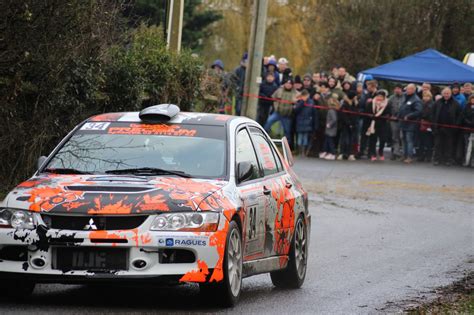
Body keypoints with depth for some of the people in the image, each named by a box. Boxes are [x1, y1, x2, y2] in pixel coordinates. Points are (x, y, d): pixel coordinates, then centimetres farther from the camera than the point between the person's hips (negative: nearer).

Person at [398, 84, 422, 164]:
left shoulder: (416, 100, -13)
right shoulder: (405, 97, 13)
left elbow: (418, 112, -21)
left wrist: (408, 116, -22)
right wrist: (399, 116, 15)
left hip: (410, 124, -8)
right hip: (403, 123, 8)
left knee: (409, 140, -10)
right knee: (404, 140, 13)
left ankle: (410, 157, -11)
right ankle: (405, 155, 20)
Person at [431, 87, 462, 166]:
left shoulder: (455, 104, 1)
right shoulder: (438, 103, 7)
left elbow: (458, 115, 1)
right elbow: (433, 114, 7)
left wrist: (455, 125, -7)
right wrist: (433, 125, -1)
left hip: (449, 129, -2)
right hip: (438, 127, 2)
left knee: (449, 145, 4)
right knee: (438, 144, 4)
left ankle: (448, 159, 10)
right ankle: (437, 159, 8)